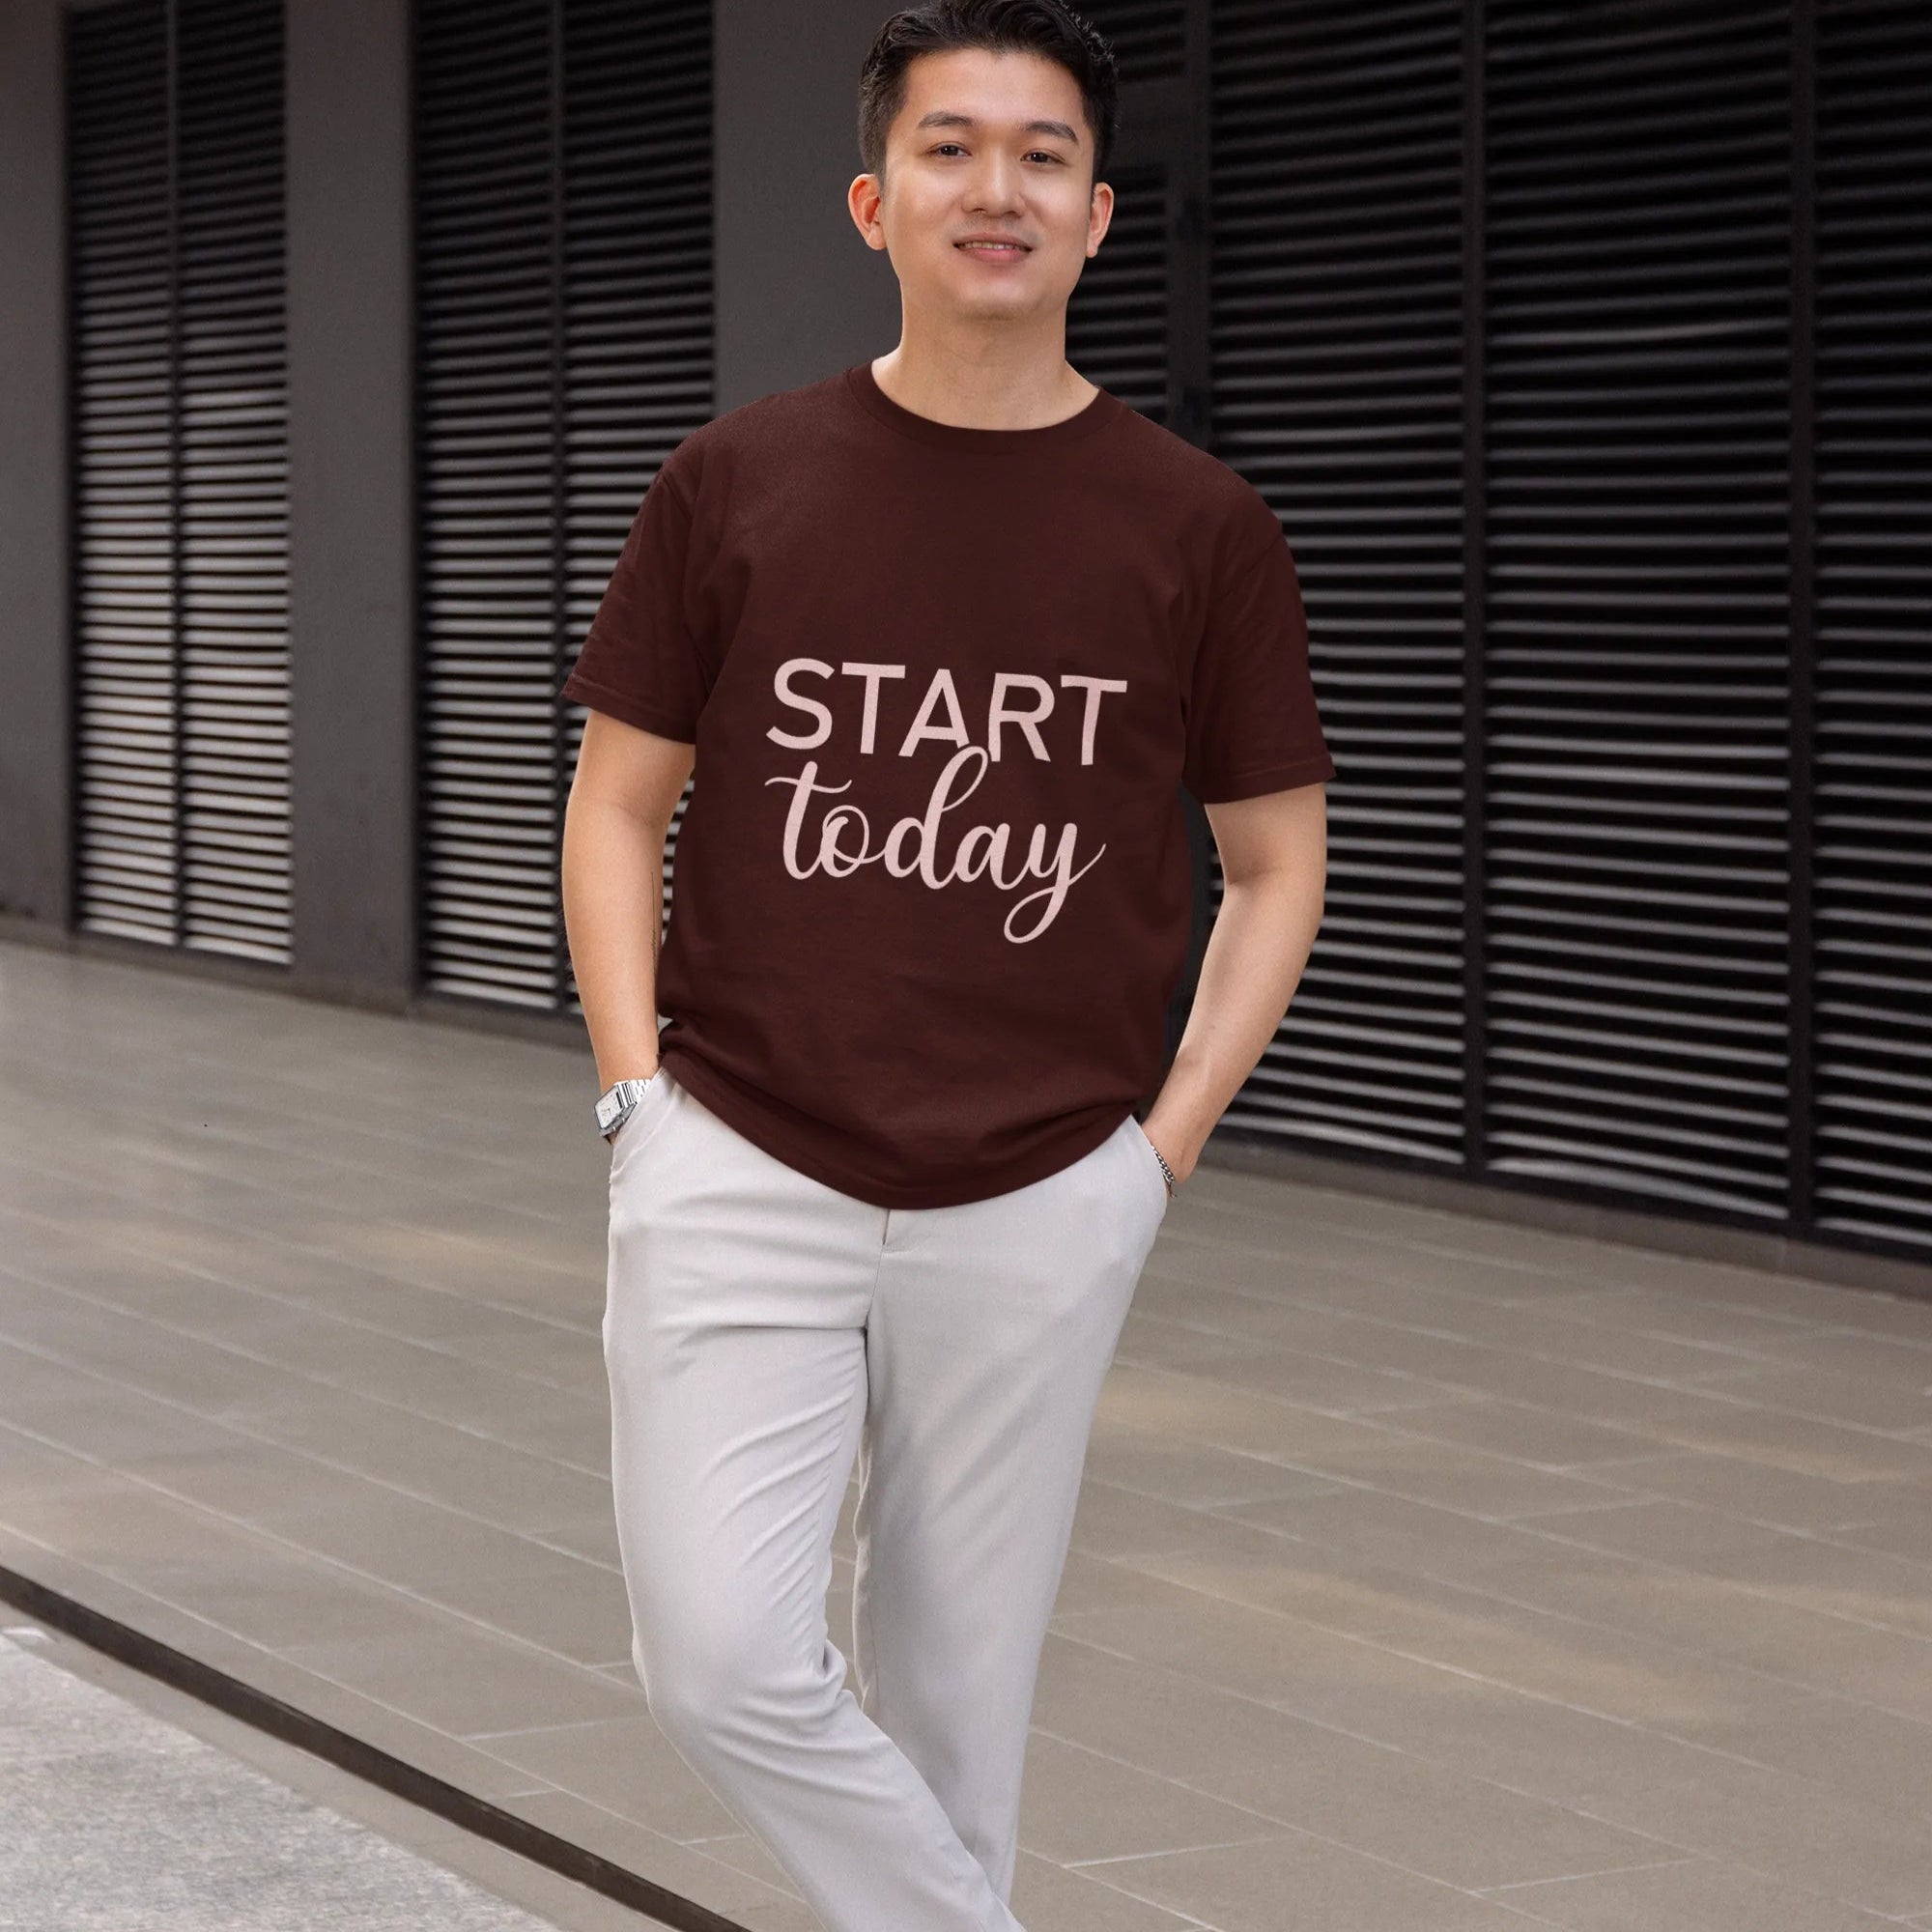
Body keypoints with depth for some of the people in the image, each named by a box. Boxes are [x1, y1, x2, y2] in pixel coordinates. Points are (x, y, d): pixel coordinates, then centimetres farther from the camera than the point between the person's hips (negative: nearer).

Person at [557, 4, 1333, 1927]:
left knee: (954, 1695, 8)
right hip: (736, 1177, 0)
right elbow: (618, 800, 9)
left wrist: (1165, 1142, 1)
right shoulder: (735, 482, 2)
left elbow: (1275, 864, 9)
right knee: (724, 1657, -12)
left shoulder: (1196, 526, 1)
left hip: (1038, 1209, 0)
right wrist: (638, 1091, -1)